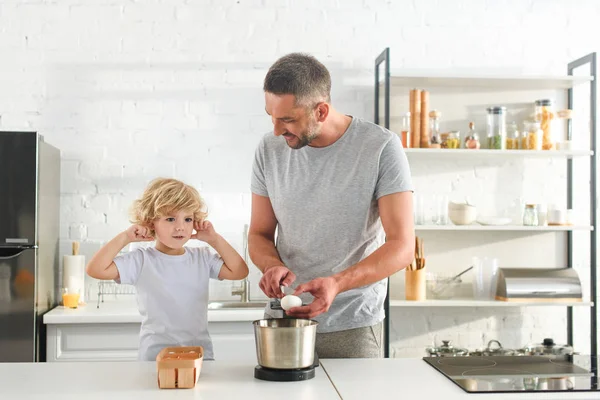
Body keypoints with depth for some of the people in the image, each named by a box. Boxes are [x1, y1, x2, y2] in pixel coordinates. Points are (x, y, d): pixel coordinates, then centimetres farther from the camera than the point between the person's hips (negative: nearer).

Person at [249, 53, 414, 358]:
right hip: (283, 319, 3)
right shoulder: (270, 149, -2)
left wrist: (337, 284, -30)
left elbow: (402, 245, -16)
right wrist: (273, 266, -17)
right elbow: (259, 234, 6)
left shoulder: (382, 147, -13)